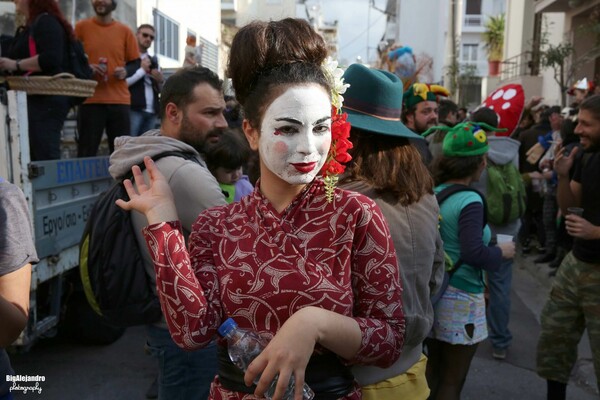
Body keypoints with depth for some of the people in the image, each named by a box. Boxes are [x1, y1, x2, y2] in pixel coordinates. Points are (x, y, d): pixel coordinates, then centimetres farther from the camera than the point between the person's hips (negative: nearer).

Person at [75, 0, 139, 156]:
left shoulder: (125, 30, 9)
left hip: (119, 100, 1)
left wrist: (126, 71, -8)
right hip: (90, 100, -1)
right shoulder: (81, 27, 7)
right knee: (87, 152, -1)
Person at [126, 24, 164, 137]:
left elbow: (161, 89, 23)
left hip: (152, 112, 6)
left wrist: (161, 81, 1)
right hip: (133, 110, -6)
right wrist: (142, 70, -5)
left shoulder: (153, 61, 23)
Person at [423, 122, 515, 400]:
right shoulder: (469, 201, -19)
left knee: (433, 368, 23)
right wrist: (502, 251, -7)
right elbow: (473, 253, -25)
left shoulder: (433, 193, 1)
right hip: (460, 297, -6)